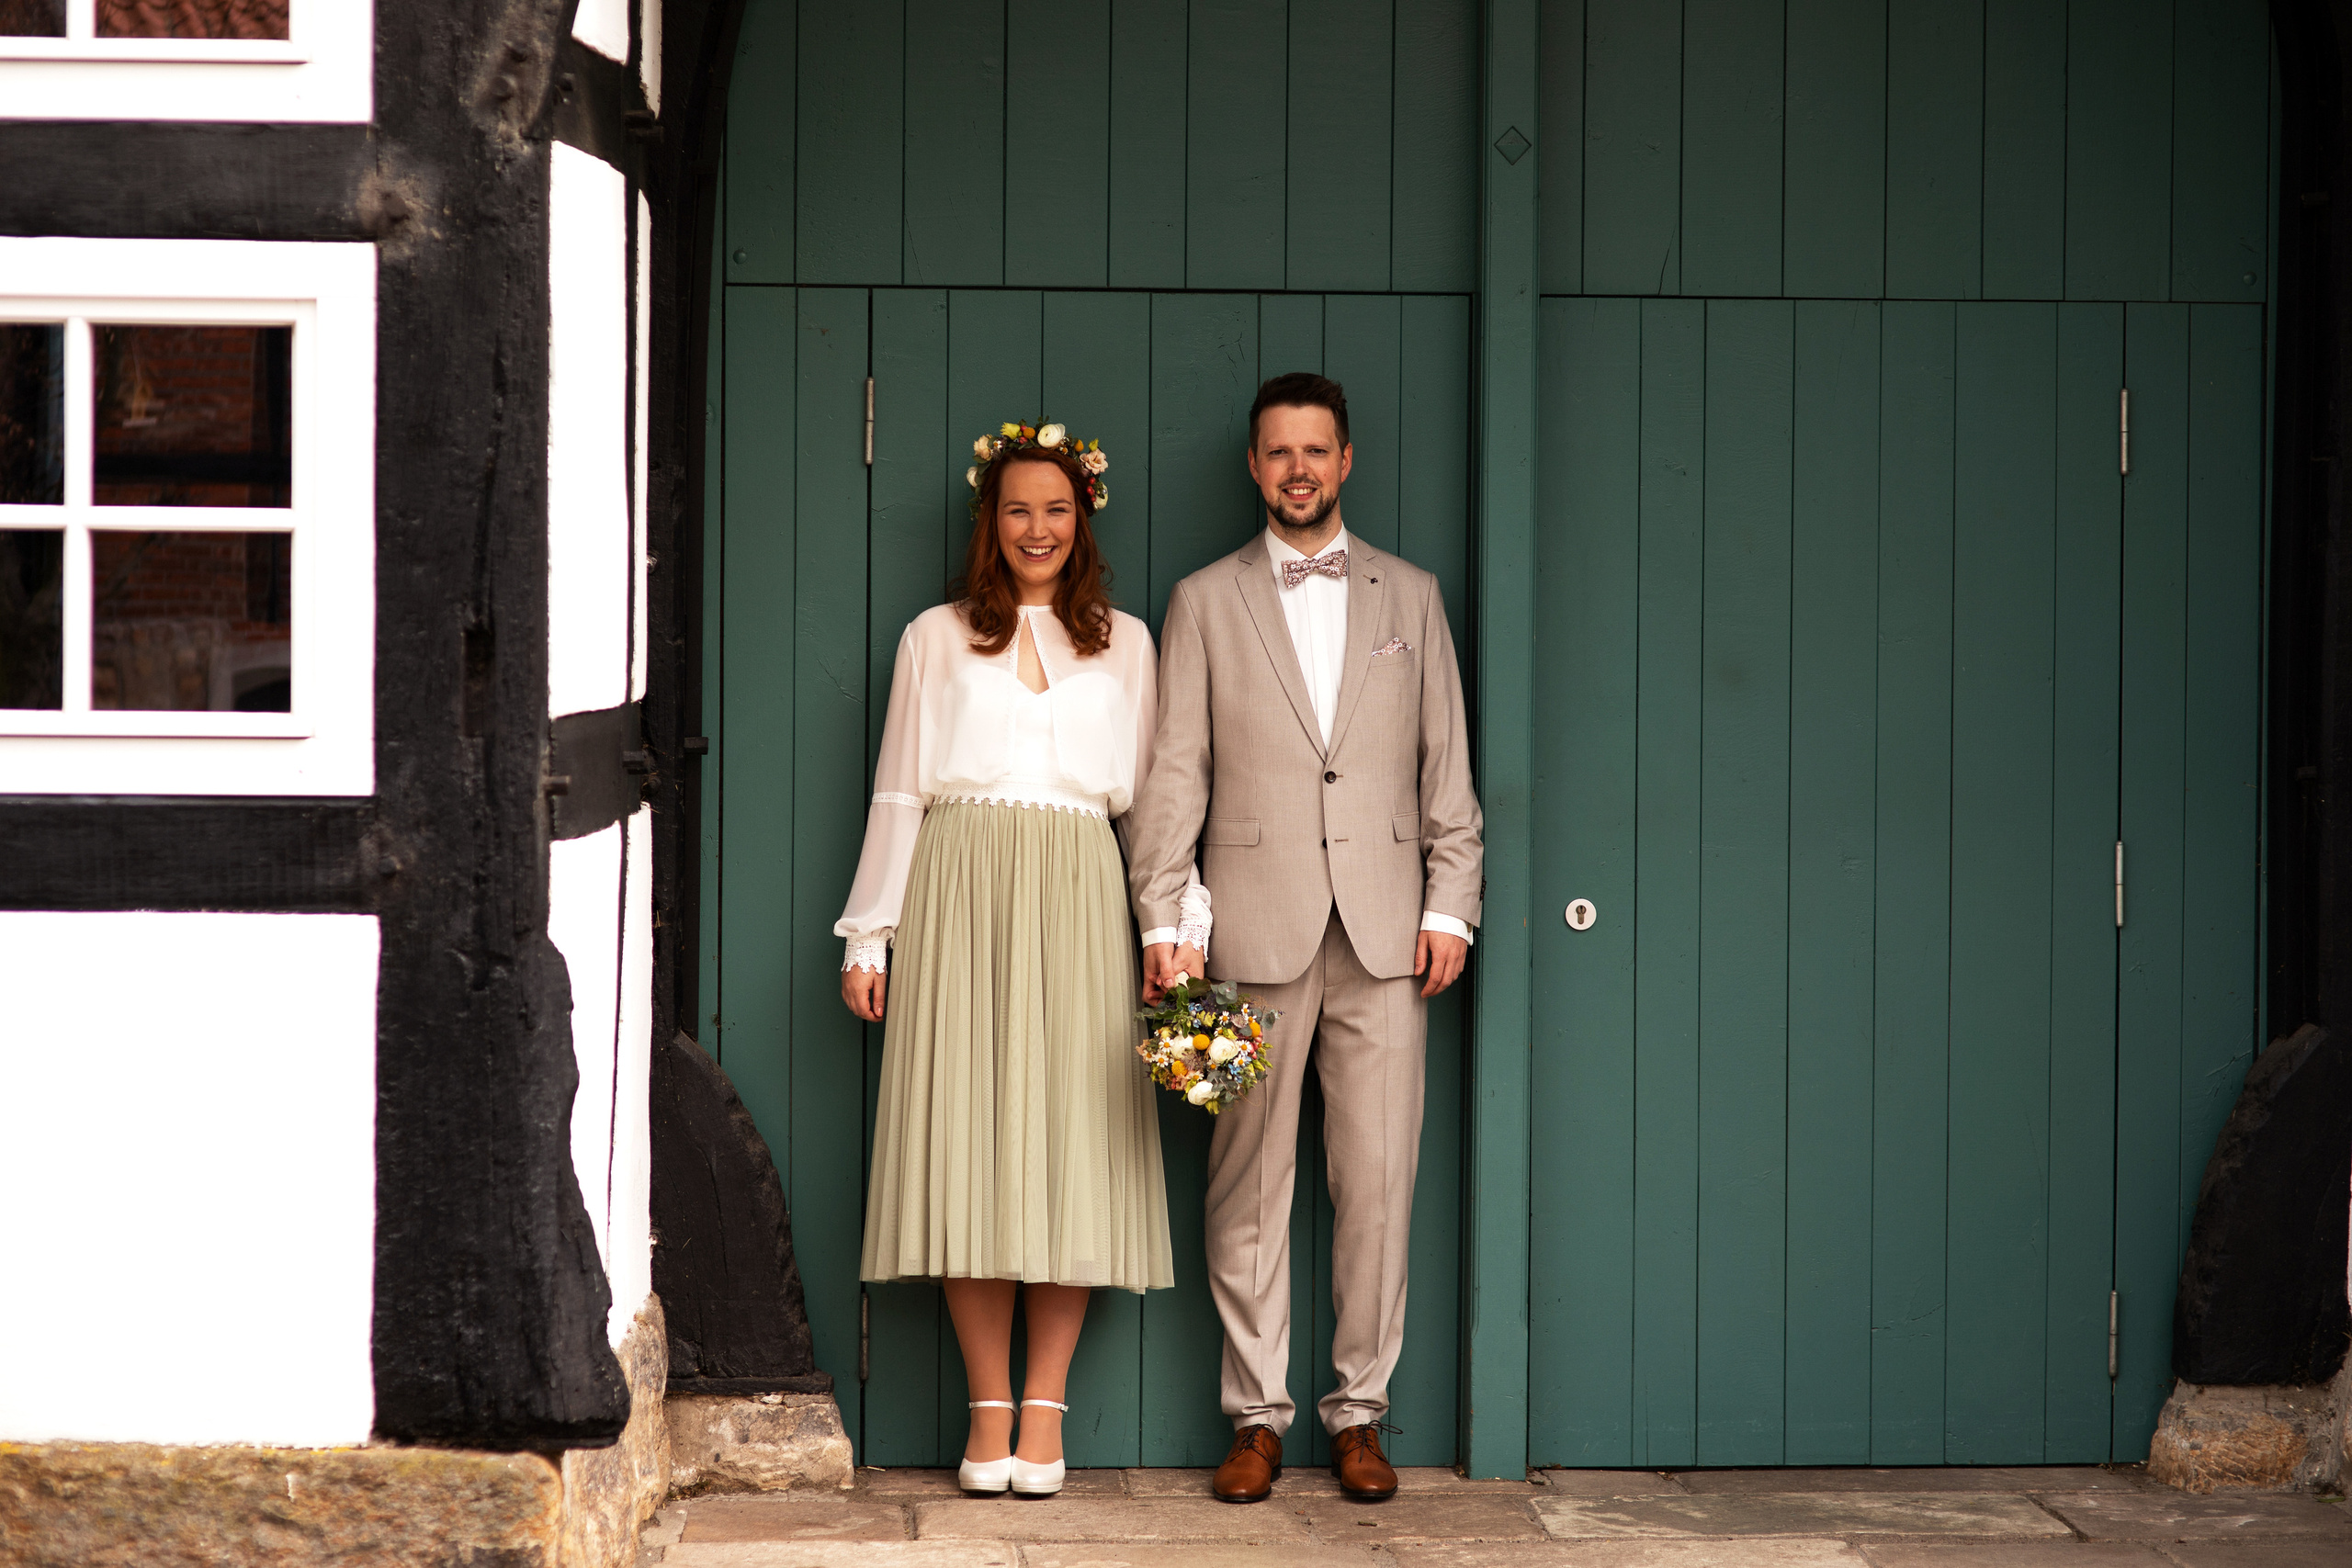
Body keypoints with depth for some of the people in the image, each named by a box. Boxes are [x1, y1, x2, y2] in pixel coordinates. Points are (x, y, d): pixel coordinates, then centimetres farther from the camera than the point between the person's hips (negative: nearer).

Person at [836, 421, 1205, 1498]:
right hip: (958, 893, 0)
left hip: (1076, 902, 1)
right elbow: (899, 794, 11)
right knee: (964, 1144, -4)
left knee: (1071, 1144, -3)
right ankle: (987, 1408, 2)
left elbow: (1150, 795, 12)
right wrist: (869, 935, 6)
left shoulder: (1123, 644, 15)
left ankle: (1043, 1407, 3)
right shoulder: (936, 639, 12)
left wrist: (1182, 923, 2)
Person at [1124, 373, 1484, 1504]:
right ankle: (1257, 1415, 8)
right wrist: (1162, 922, -3)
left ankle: (1359, 1411, 9)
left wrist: (1450, 905, 3)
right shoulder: (1205, 602, 9)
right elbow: (1173, 774, 5)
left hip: (1384, 932, 1)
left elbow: (1446, 764, 11)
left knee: (1377, 1180, 0)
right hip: (1254, 929, -1)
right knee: (1248, 1184, 0)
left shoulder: (1410, 596, 13)